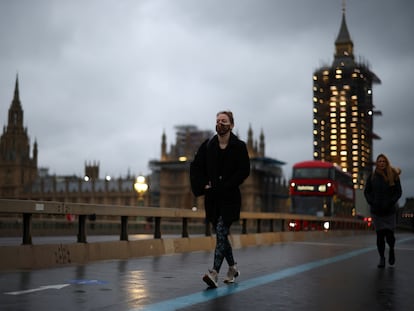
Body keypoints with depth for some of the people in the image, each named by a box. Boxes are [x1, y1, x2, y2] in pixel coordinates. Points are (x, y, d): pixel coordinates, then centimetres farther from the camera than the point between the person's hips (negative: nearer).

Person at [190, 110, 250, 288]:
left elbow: (244, 171, -9)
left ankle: (214, 273, -20)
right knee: (221, 234, 12)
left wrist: (224, 186, -14)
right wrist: (203, 185, -4)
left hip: (230, 197, -4)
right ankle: (232, 267, 29)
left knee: (221, 232, -15)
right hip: (212, 197, 5)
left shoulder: (239, 147, -3)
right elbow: (195, 167, 10)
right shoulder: (207, 146, 6)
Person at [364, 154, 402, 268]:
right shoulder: (372, 177, 2)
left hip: (390, 211, -1)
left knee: (389, 235, -4)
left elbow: (398, 192, 1)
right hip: (376, 211, 1)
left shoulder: (393, 176, -2)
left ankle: (391, 250, 28)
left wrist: (390, 203, -11)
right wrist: (372, 202, -6)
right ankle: (382, 258, 15)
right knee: (380, 235, 1)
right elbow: (366, 192, 9)